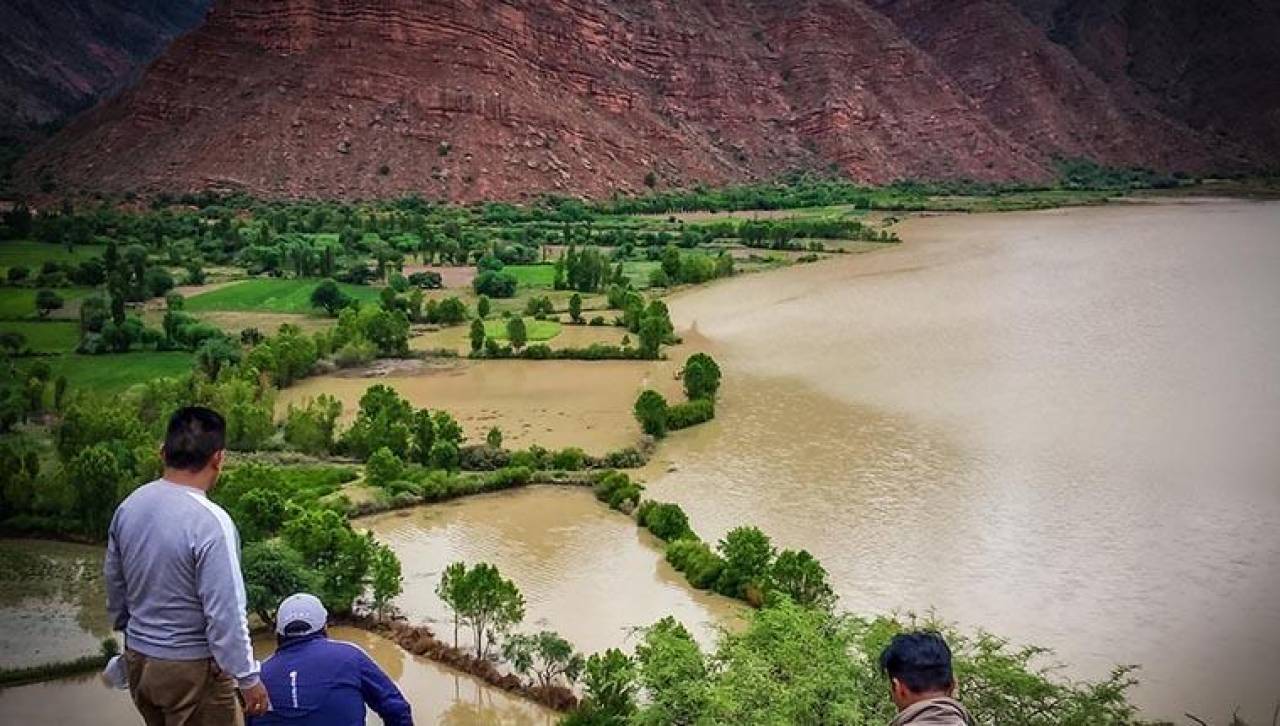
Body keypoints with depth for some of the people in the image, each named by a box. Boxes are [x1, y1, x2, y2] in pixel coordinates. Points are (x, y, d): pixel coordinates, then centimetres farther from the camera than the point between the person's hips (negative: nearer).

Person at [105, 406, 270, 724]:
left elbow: (114, 583, 11)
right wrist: (249, 678, -14)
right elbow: (225, 614, -24)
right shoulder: (210, 522, -25)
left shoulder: (128, 506, -3)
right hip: (192, 670, -7)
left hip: (137, 659, 7)